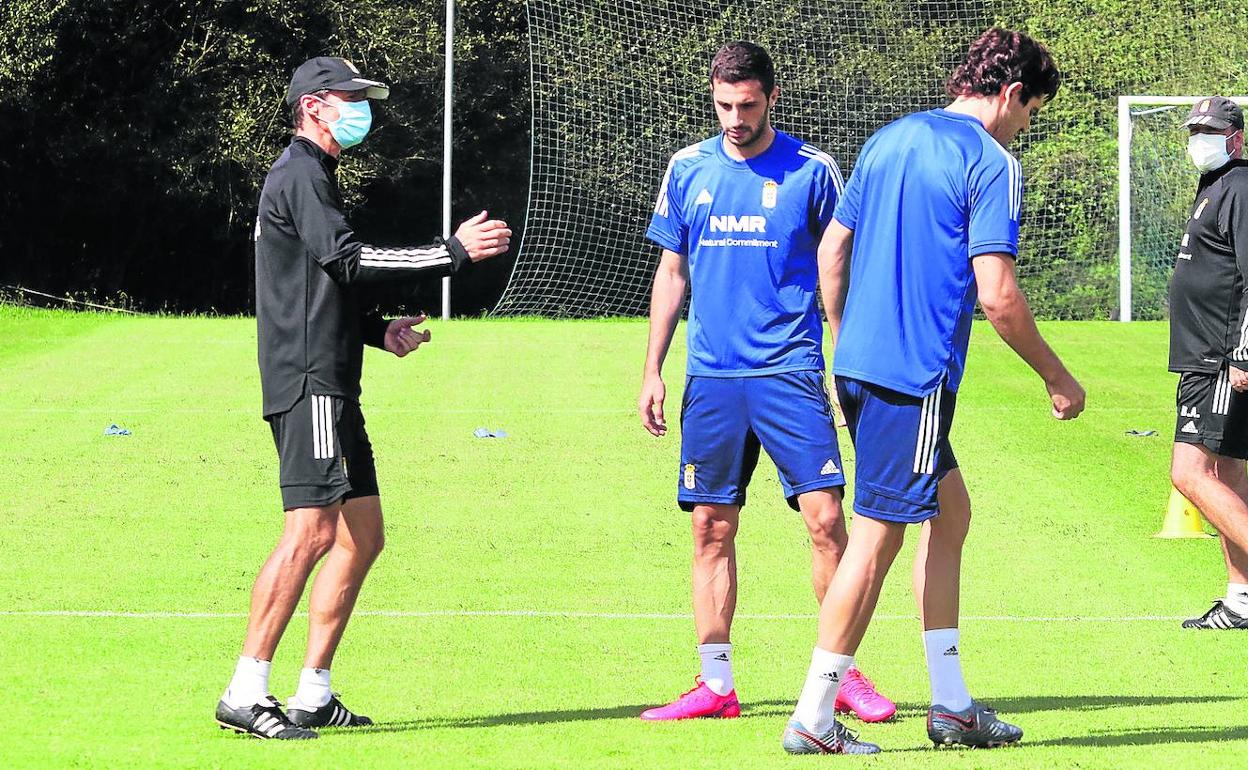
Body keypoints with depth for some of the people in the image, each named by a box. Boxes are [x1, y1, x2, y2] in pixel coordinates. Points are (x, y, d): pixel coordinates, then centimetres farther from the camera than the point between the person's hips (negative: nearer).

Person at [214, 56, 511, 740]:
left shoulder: (311, 177, 25)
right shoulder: (300, 176, -8)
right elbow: (348, 259, -21)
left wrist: (377, 333, 14)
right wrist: (455, 251, -22)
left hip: (331, 386, 11)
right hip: (308, 382, -11)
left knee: (363, 535, 10)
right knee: (313, 531, -18)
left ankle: (314, 696, 13)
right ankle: (245, 695, -18)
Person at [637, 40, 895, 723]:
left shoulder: (812, 172, 1)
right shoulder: (688, 170, 9)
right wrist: (652, 371, 12)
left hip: (791, 373, -3)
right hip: (711, 378, 3)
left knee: (825, 518, -10)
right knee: (711, 529, 3)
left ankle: (843, 673, 0)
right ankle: (716, 685, 8)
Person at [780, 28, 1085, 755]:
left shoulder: (888, 141, 14)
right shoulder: (991, 164, -10)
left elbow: (832, 250, 19)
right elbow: (997, 295, -16)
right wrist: (1057, 377, -4)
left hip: (860, 364, 9)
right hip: (915, 378, -9)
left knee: (950, 511, 17)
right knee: (877, 540, -4)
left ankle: (951, 703, 19)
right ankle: (814, 717, -2)